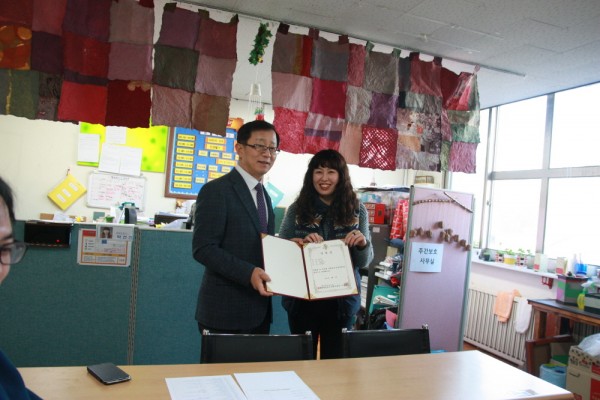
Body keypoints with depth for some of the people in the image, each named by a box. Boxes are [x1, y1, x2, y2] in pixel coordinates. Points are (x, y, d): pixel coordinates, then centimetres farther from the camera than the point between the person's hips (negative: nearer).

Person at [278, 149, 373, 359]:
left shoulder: (357, 210, 1)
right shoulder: (297, 209, -1)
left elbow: (364, 262, 3)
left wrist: (362, 244, -18)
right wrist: (300, 244, -19)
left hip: (342, 300, 0)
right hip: (302, 299, 0)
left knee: (334, 358, 12)